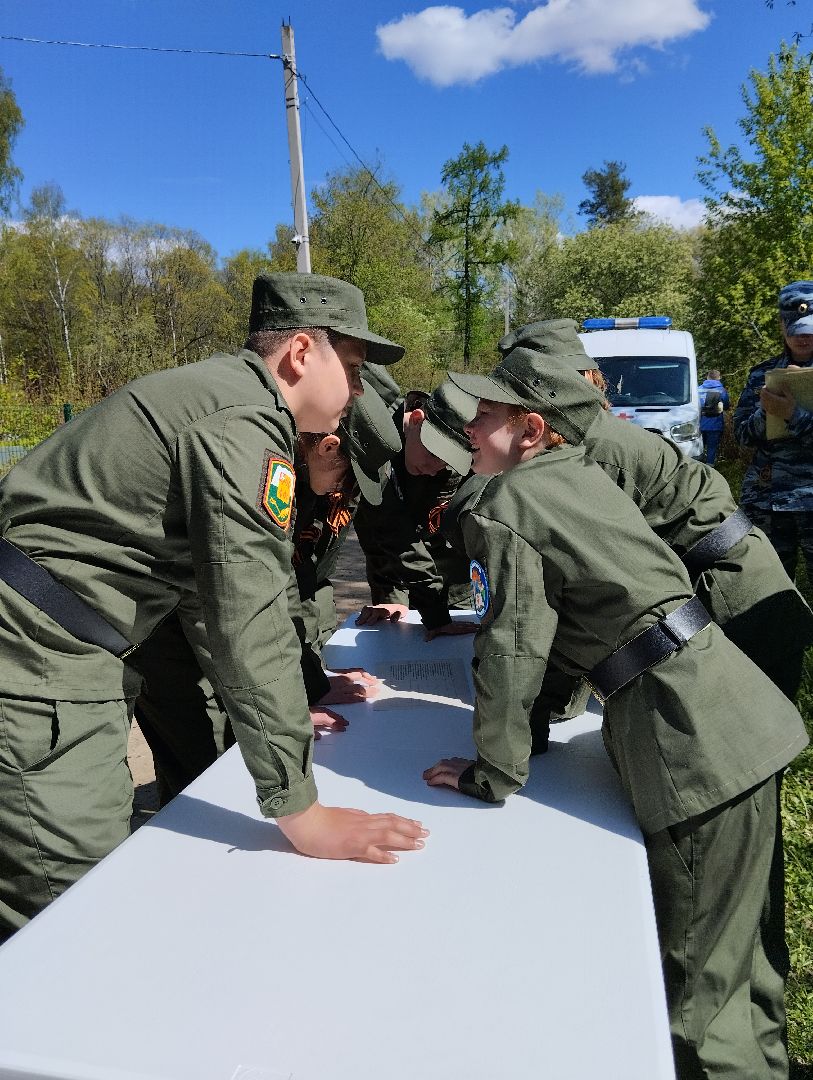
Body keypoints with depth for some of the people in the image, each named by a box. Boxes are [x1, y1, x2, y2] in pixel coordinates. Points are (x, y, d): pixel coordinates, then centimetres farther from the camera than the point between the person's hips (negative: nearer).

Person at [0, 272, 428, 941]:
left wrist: (281, 714, 23)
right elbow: (250, 623, -21)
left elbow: (228, 587, 19)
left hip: (59, 652, 10)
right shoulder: (245, 424, -17)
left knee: (109, 839, 18)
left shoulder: (217, 391, 15)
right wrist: (300, 810, -14)